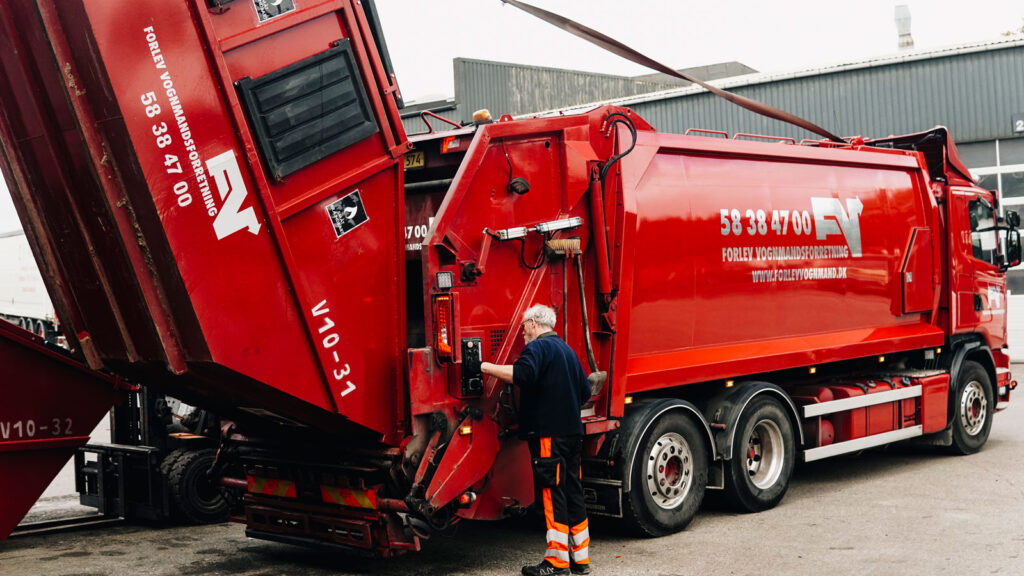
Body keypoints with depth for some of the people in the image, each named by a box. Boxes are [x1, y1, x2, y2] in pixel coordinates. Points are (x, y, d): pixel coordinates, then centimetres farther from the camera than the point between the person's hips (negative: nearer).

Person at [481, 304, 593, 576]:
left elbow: (522, 374, -27)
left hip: (548, 433, -9)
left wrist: (486, 367, -19)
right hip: (572, 432, 9)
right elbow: (585, 392, 20)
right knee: (573, 494, 11)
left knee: (553, 495, -5)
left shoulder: (538, 347, -8)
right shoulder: (567, 350, 20)